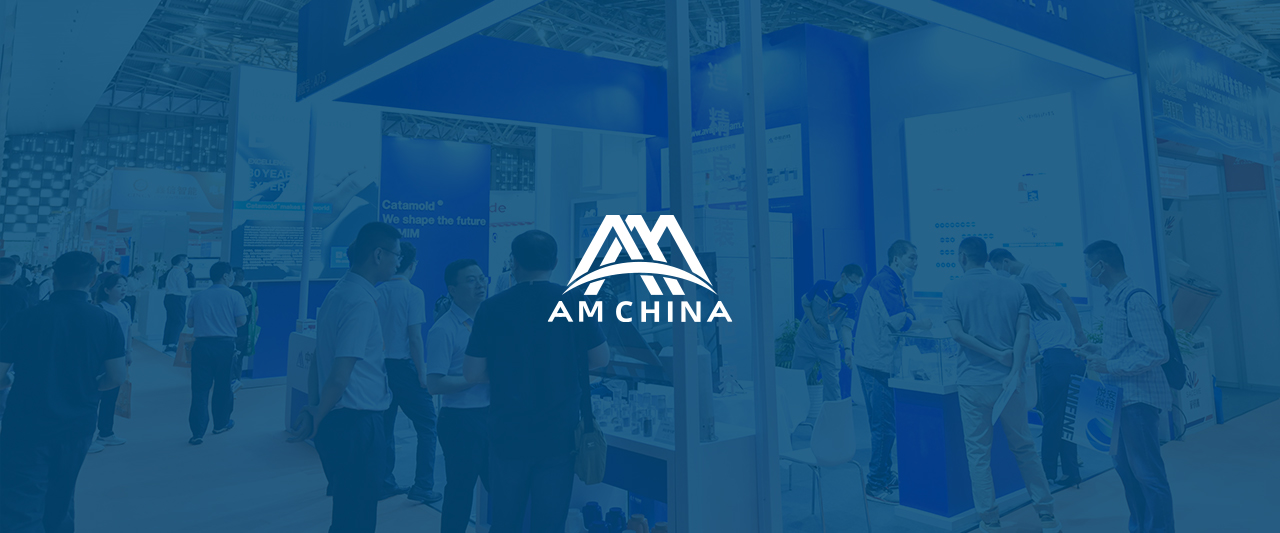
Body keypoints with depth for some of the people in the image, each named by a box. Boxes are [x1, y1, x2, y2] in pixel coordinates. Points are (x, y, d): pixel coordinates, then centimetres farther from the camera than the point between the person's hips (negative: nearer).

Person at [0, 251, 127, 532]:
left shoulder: (26, 318, -9)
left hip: (27, 427, -3)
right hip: (78, 426, 3)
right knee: (60, 501, 22)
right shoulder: (107, 321, -6)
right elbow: (116, 377, -4)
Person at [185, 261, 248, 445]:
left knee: (200, 388, 2)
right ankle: (221, 424, 28)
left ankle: (198, 432, -2)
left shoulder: (198, 297, 7)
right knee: (223, 386, 14)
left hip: (202, 345, 2)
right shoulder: (234, 296, -4)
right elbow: (241, 321, -9)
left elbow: (190, 323, 10)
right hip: (225, 345, -2)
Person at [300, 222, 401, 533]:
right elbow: (340, 377, -21)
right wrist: (317, 417, -7)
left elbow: (317, 361, 13)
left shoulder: (337, 294, 10)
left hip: (335, 423, 9)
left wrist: (315, 409, 13)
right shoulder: (362, 302, -19)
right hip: (357, 424, -9)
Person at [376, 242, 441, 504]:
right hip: (403, 365, -6)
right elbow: (414, 337, -15)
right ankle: (423, 487, 5)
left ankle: (385, 483, 23)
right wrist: (422, 372, -10)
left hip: (380, 365, 6)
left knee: (385, 426, 15)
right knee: (427, 426, 6)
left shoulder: (377, 293, 3)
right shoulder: (413, 293, -12)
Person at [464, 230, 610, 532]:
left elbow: (472, 373, -5)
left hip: (508, 435, 0)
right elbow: (601, 358, 3)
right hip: (559, 435, 0)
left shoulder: (492, 308, -7)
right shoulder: (575, 301, -5)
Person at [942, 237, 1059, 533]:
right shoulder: (1014, 287, 6)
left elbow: (957, 333, -14)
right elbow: (1024, 331, -6)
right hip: (1009, 380, 3)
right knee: (1024, 449, 16)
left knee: (978, 453, 7)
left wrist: (997, 355, -10)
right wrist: (1015, 371, -13)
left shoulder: (952, 289, -2)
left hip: (973, 383, -3)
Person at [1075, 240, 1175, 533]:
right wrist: (1096, 349, 10)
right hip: (1122, 398, 10)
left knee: (1147, 472, -1)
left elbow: (1156, 352, -22)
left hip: (1139, 399, -10)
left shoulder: (1136, 299, -17)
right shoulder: (1115, 299, 12)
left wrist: (1110, 366, -20)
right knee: (1125, 465, 19)